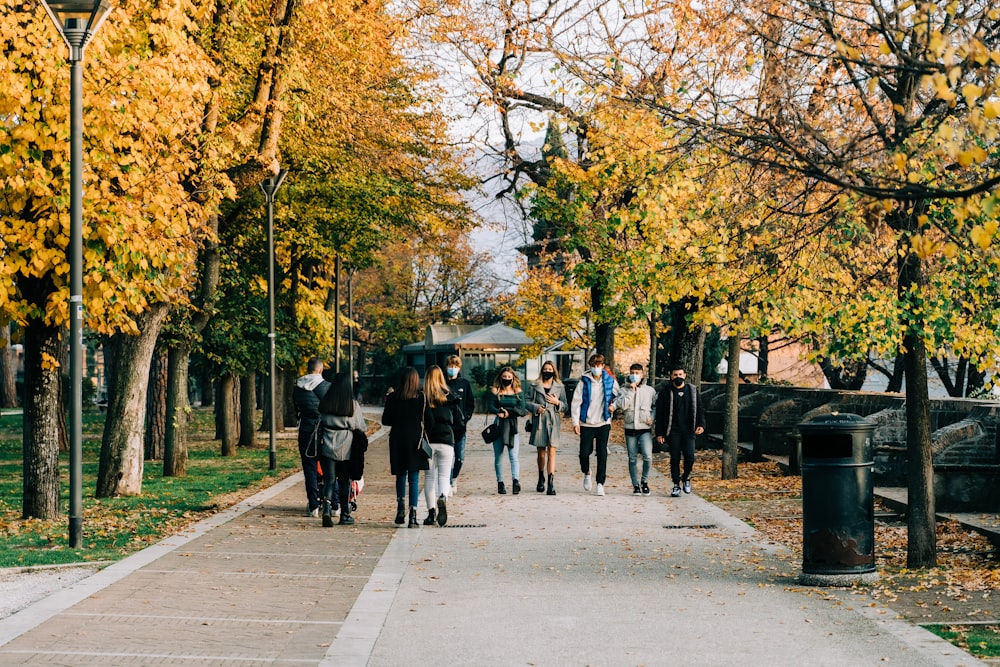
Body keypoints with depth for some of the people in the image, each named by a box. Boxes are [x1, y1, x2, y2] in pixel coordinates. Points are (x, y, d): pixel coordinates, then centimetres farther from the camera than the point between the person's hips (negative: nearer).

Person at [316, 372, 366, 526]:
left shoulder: (324, 403, -2)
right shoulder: (353, 405, -7)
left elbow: (319, 422, 4)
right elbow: (361, 427, -2)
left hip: (327, 448, 1)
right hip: (346, 449, -1)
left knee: (329, 480, 3)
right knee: (345, 481, 10)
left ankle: (327, 508, -19)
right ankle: (345, 514, 16)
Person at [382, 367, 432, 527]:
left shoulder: (393, 397, -2)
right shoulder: (421, 397, -6)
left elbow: (386, 421, 3)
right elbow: (429, 422, -4)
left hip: (397, 440, 1)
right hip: (415, 440, -1)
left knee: (401, 475, 18)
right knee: (414, 478, 1)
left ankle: (401, 508, 6)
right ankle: (413, 515, -4)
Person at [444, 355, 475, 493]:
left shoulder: (464, 384, 9)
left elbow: (471, 404, 10)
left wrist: (465, 418, -4)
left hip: (460, 426, 2)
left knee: (460, 458, 5)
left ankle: (453, 478, 29)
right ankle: (449, 484, -4)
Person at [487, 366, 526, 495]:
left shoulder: (517, 392, 8)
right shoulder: (495, 391, 7)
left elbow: (522, 411, -1)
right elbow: (490, 407, -6)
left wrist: (508, 411, -13)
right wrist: (499, 412, -25)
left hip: (513, 426, 0)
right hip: (498, 426, 1)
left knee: (514, 455, -13)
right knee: (498, 456, 3)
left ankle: (516, 480, -24)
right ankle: (500, 483, 10)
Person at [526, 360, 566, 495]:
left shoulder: (559, 388, 10)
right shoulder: (535, 386, 9)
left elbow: (565, 407, 12)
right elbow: (528, 402, 8)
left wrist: (557, 402, -7)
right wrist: (536, 408, -10)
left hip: (553, 422, -1)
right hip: (539, 422, 1)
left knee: (551, 451, -12)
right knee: (541, 452, 7)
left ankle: (551, 483, -16)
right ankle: (541, 479, 28)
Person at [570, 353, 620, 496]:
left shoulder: (610, 381, 1)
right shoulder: (584, 382, -4)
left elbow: (620, 395, 18)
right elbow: (576, 402, -4)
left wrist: (614, 405, 1)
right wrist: (575, 422, -9)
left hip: (603, 423, 1)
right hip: (586, 424, -1)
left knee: (602, 454, -3)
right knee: (584, 452, -2)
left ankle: (600, 483, 3)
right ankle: (586, 473, 29)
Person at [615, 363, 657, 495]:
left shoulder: (650, 390, 6)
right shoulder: (624, 390, 4)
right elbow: (622, 405, -12)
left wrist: (653, 418, 0)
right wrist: (631, 390, -12)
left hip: (645, 429, -1)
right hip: (630, 428, 1)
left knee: (647, 456, -14)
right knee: (632, 459, 4)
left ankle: (644, 480, 8)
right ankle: (635, 485, 15)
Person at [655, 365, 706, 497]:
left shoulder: (692, 390, 10)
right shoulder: (665, 392, 3)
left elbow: (699, 410, 13)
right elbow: (659, 414, 3)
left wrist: (701, 424, -4)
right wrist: (659, 433, -2)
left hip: (688, 430, 1)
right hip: (673, 431, -1)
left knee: (690, 456, -9)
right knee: (675, 458, -1)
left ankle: (686, 477, 18)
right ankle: (676, 485, 9)